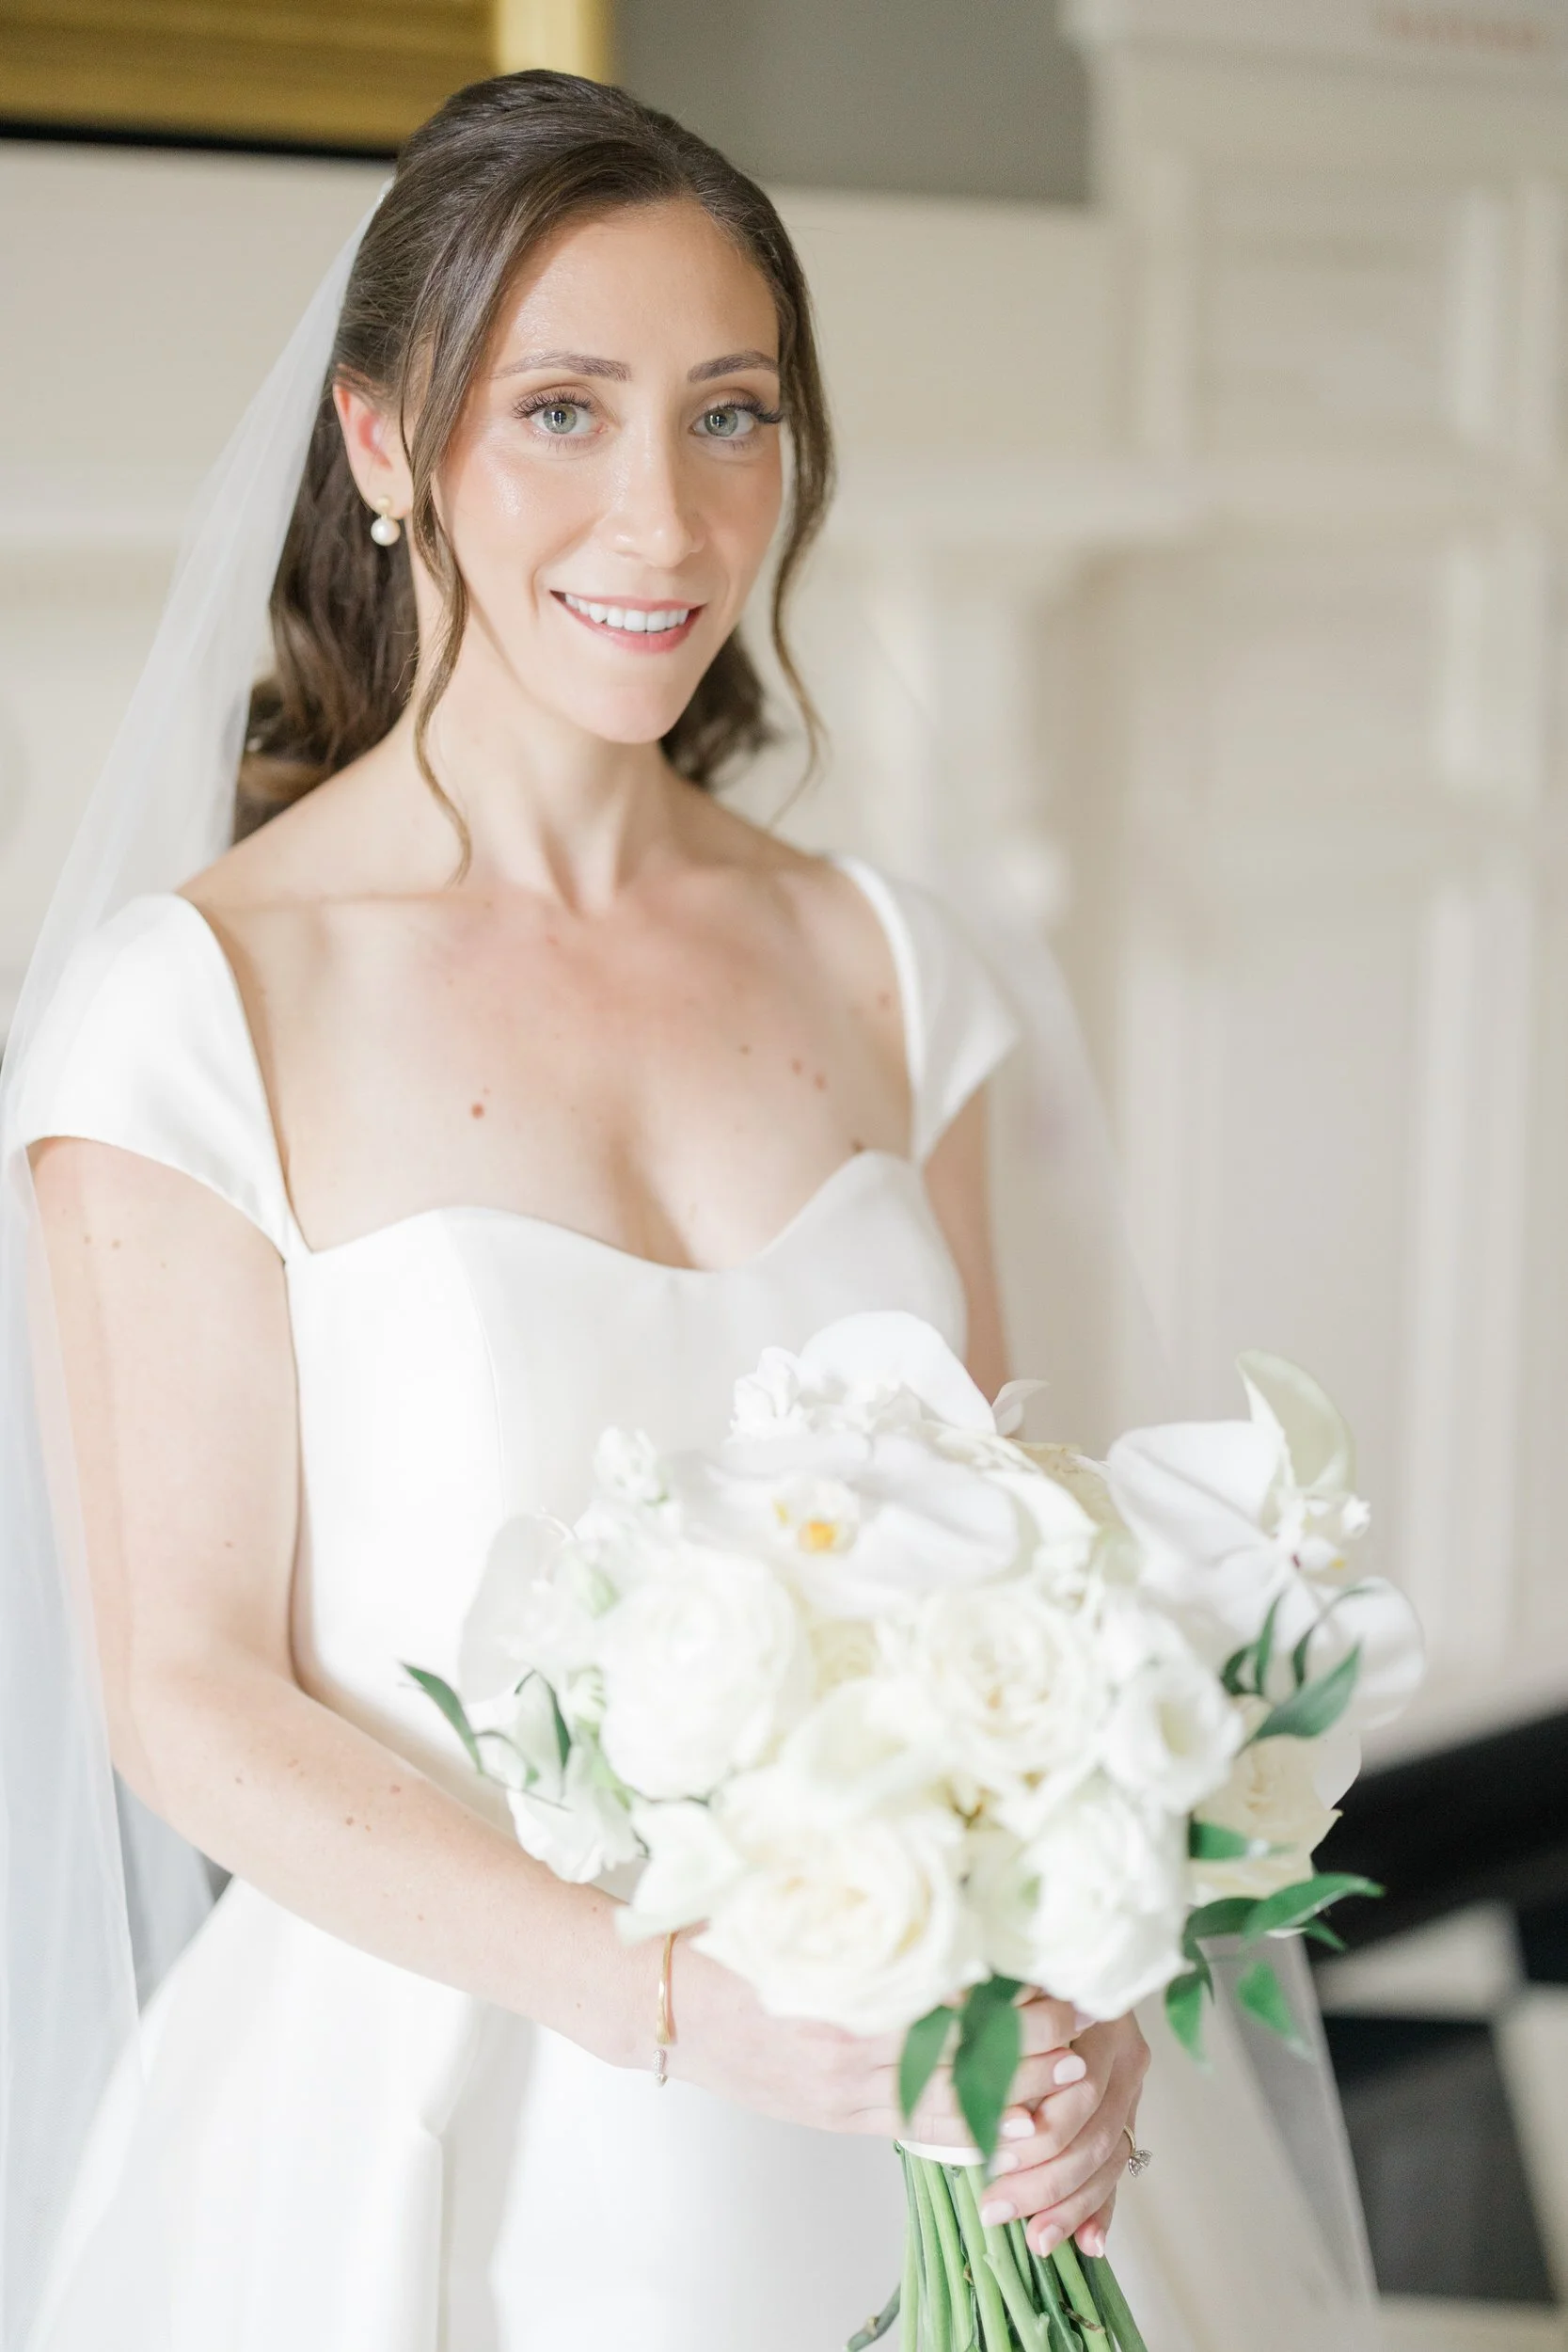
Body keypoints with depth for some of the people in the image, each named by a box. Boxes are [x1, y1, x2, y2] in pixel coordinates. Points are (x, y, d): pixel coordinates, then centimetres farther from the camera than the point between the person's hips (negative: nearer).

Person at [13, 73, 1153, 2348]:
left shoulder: (883, 967, 2)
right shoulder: (194, 1005, -12)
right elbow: (195, 1700, -12)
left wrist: (1061, 1978, -12)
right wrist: (680, 1996, -23)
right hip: (414, 2148, -4)